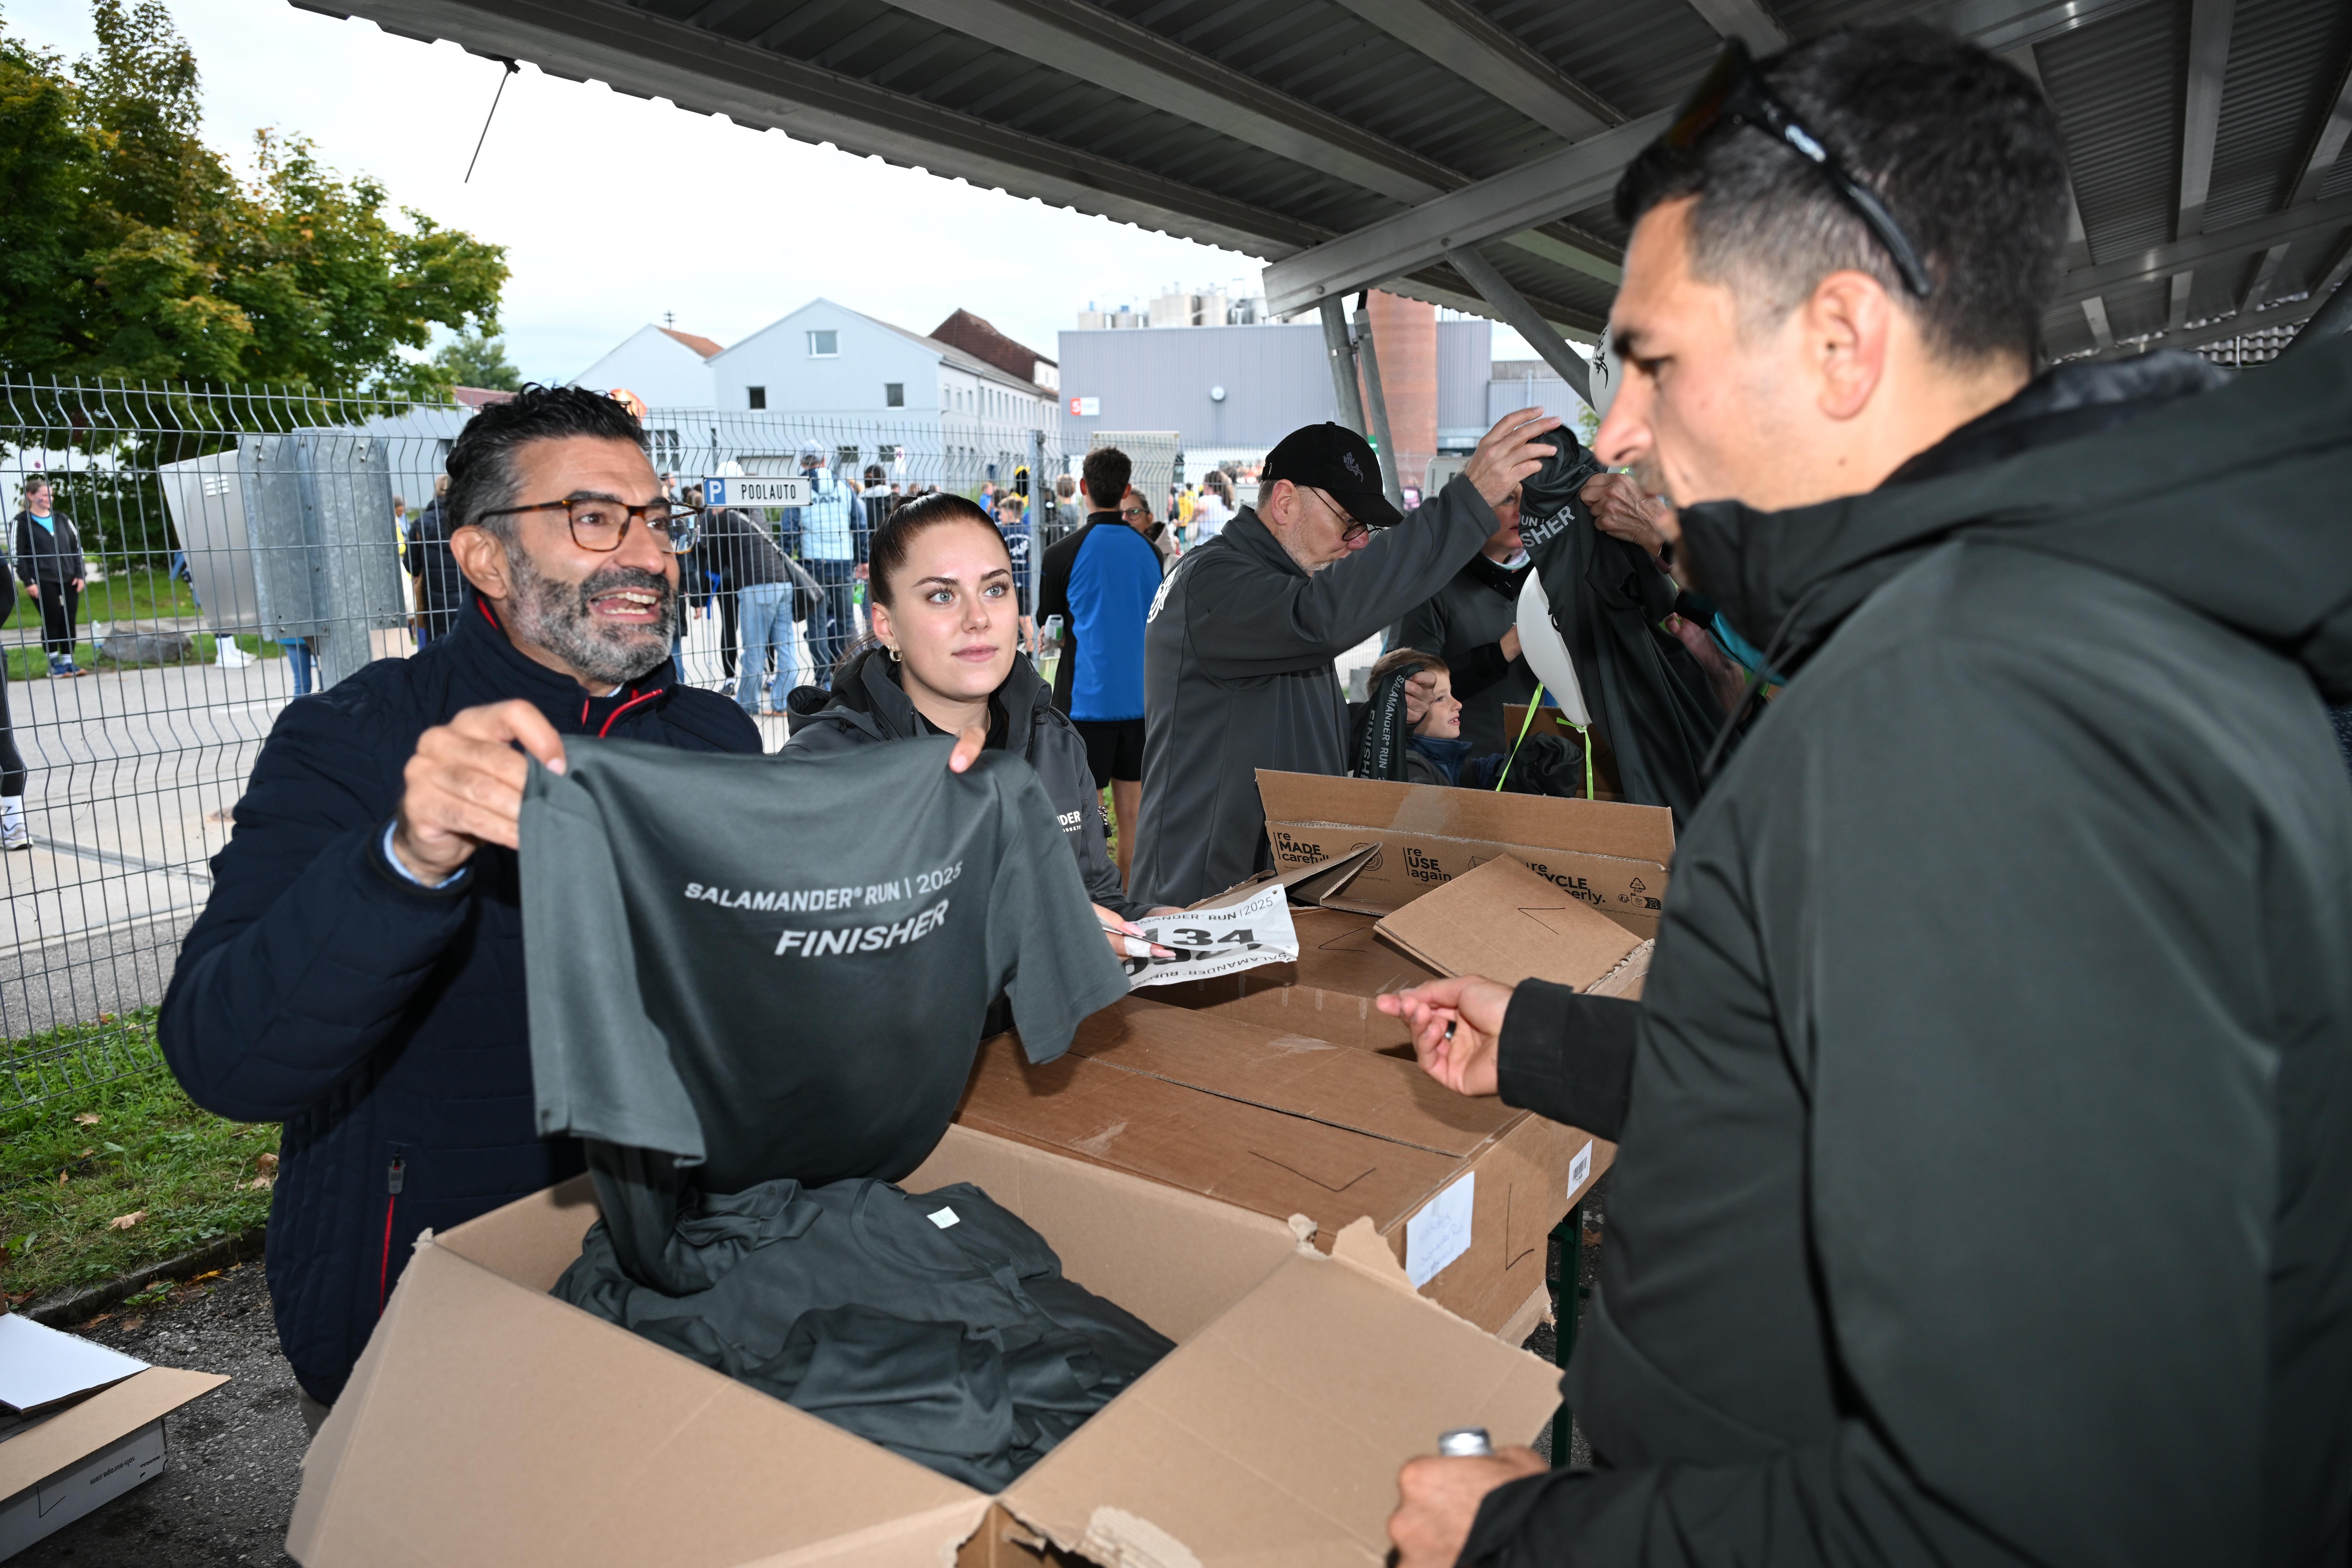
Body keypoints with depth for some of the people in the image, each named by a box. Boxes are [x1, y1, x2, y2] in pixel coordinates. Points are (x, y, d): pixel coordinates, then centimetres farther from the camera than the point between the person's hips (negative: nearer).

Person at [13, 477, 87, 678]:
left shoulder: (61, 518, 15)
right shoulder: (23, 522, 0)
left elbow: (77, 546, 15)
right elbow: (17, 554, -4)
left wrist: (80, 574, 4)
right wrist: (28, 581, -11)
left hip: (69, 579, 4)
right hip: (43, 581, -4)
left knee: (69, 621, 3)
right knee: (52, 620, -4)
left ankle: (68, 662, 10)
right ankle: (54, 664, 6)